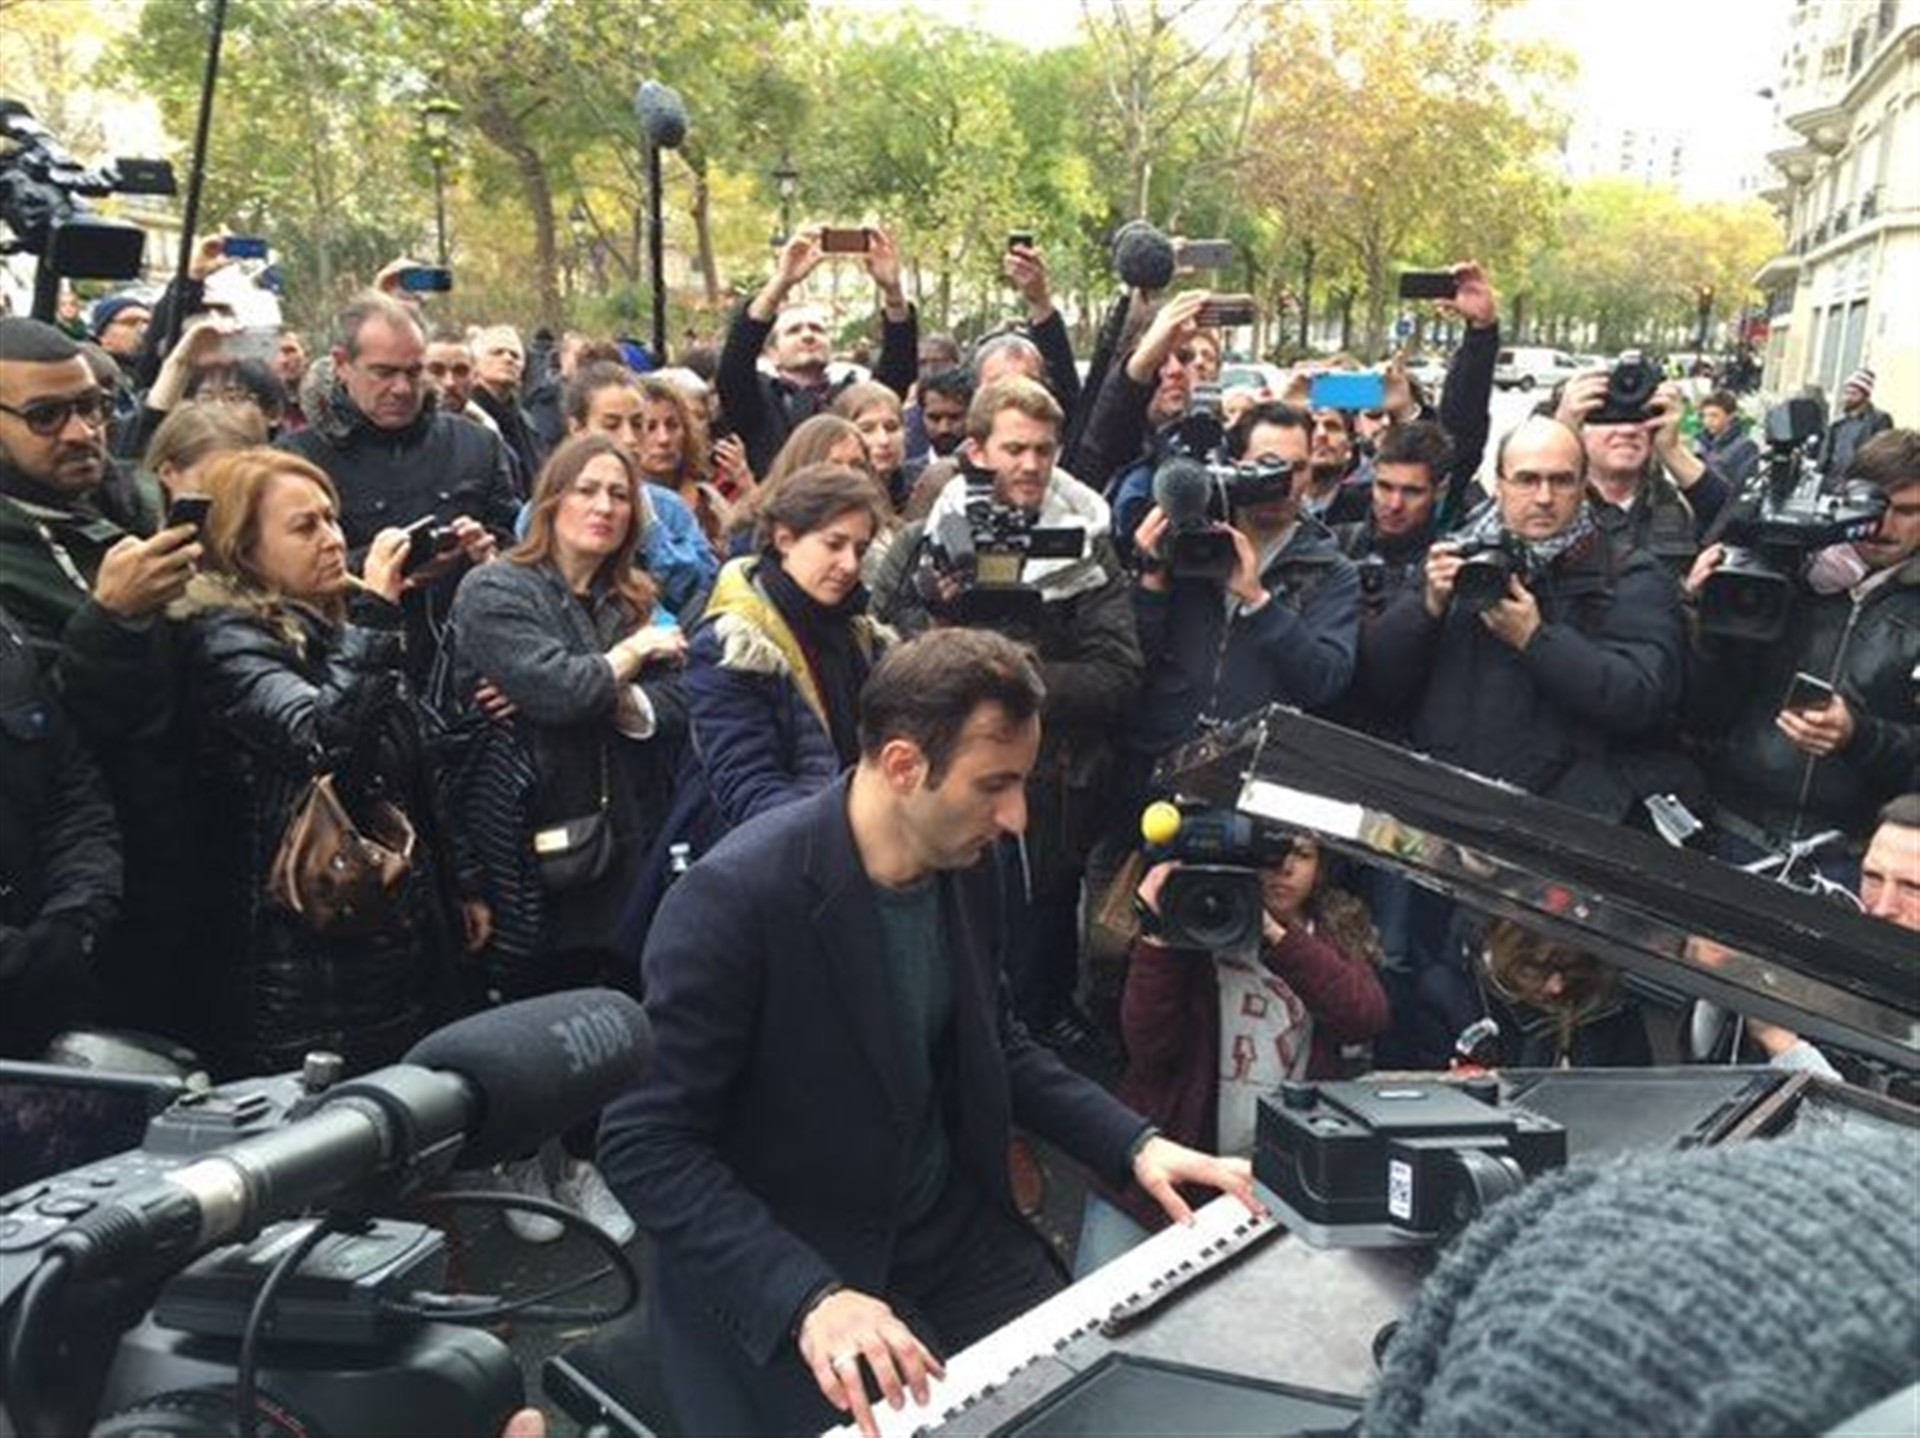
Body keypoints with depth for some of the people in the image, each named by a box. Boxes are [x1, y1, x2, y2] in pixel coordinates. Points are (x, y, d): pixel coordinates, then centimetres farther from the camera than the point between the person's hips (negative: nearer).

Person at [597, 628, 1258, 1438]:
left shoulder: (964, 864, -3)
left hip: (959, 1240, 6)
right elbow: (644, 1143, -22)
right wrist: (810, 1296, -32)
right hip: (780, 1285, -6)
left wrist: (1135, 1144, -1)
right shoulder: (734, 900, -24)